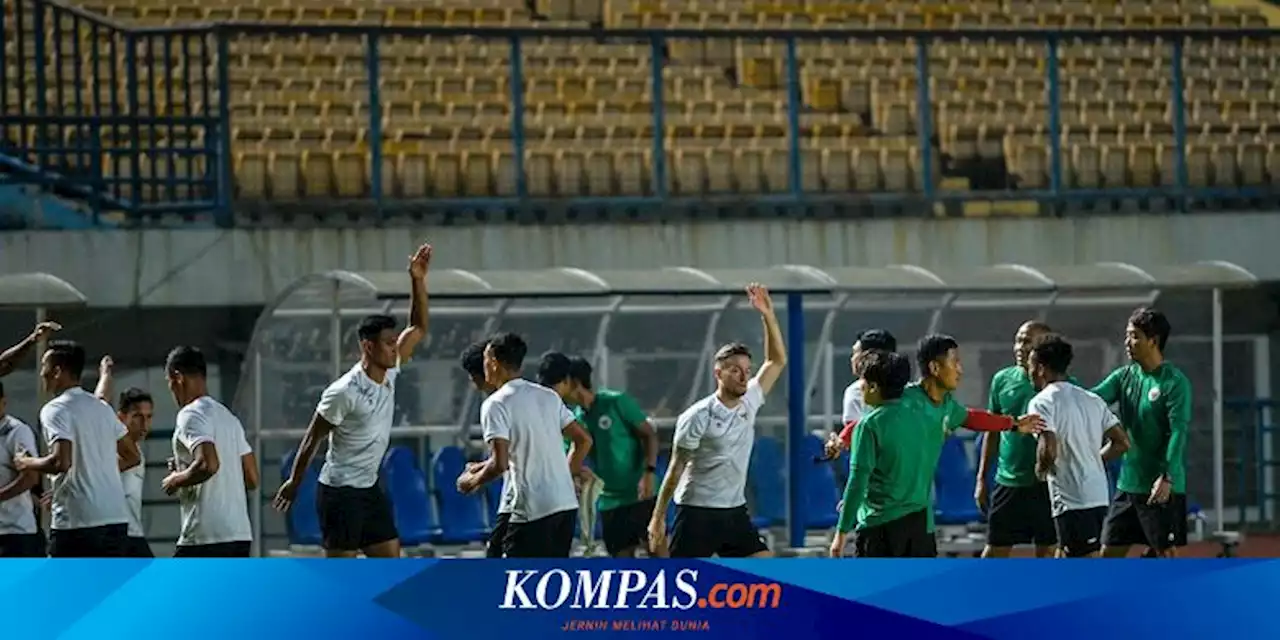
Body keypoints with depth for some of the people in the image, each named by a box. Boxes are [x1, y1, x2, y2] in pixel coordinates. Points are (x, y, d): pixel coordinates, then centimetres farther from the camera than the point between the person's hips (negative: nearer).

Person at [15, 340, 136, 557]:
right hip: (116, 518, 7)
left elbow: (61, 462, -22)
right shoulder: (101, 408, 16)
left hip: (77, 522, -7)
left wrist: (27, 463, -4)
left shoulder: (56, 409, -8)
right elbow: (131, 456, 22)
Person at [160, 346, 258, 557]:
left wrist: (176, 480, -6)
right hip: (241, 536, 8)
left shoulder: (191, 415, -9)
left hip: (205, 537, -8)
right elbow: (252, 479, 19)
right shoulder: (228, 417, 18)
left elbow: (208, 464, -25)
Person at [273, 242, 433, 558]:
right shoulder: (344, 392, -20)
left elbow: (418, 328, 8)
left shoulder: (390, 373, 2)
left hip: (369, 489, 8)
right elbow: (312, 439, -9)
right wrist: (294, 482, -1)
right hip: (340, 492, -8)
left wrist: (417, 280, -4)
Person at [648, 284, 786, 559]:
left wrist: (768, 316, -5)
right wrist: (658, 518, -7)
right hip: (697, 513, -6)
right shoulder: (698, 417, -12)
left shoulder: (749, 402, 4)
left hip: (735, 513, 6)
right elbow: (676, 469, -7)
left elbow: (777, 361, 9)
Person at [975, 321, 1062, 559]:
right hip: (1008, 483, 3)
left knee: (1047, 553, 5)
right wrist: (982, 479, 12)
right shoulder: (1002, 380, 5)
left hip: (1046, 485, -3)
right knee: (994, 551, 3)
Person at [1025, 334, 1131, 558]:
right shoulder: (1092, 400, 14)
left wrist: (1041, 468, -2)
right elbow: (1121, 442, 12)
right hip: (1099, 496, 8)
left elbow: (1049, 450, -22)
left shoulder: (1042, 402, -8)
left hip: (1072, 501, -8)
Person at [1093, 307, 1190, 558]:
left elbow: (1178, 432, -18)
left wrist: (1167, 478, -28)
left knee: (1166, 554, -3)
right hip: (1127, 484, 7)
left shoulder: (1174, 382, -11)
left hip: (1162, 489, -7)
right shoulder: (1124, 376, 8)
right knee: (1109, 554, 7)